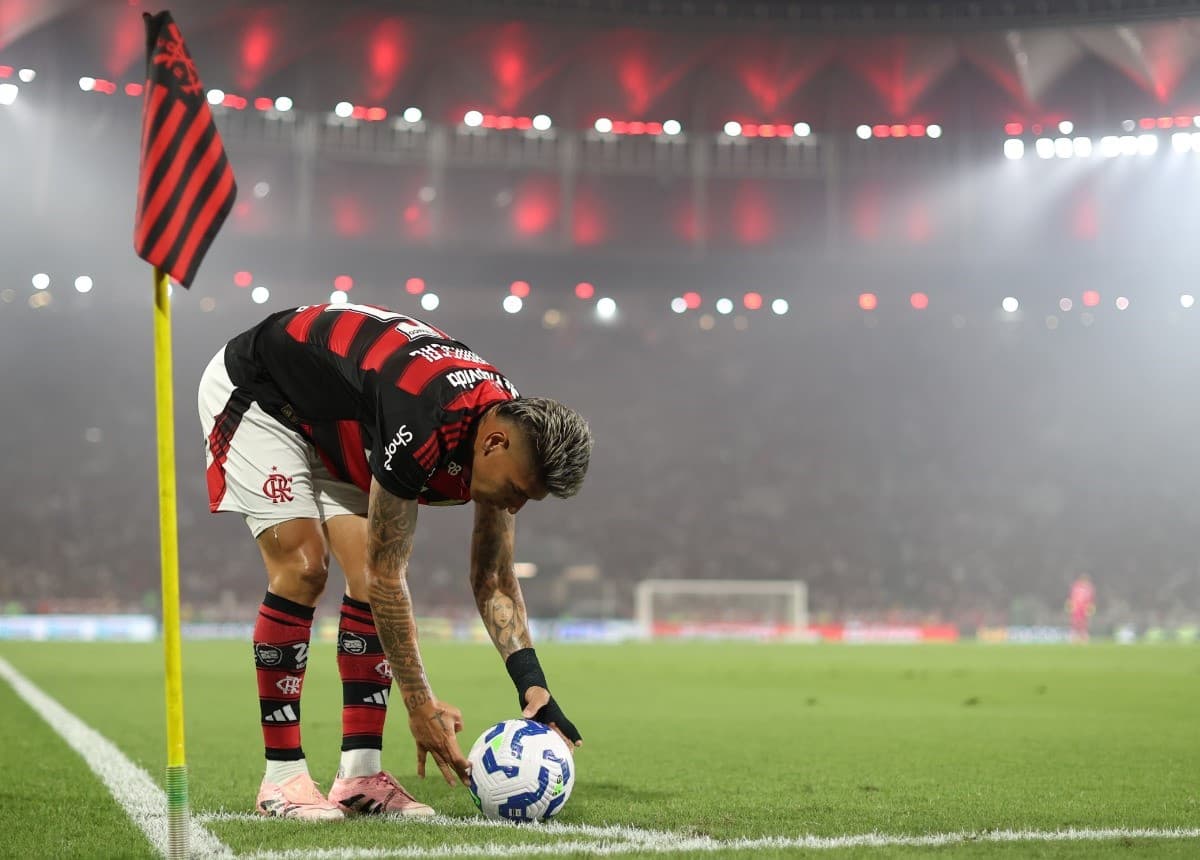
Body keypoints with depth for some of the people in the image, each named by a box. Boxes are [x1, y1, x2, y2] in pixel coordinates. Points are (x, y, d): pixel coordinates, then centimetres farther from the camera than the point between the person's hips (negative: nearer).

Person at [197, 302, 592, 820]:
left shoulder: (512, 427, -15)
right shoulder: (425, 426, -40)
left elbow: (493, 581, -5)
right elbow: (388, 579, -31)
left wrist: (532, 684, -16)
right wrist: (420, 703, -27)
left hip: (333, 424, 8)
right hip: (256, 393, -8)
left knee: (365, 571, -6)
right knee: (302, 567, -19)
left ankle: (360, 775, -6)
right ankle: (282, 776, -12)